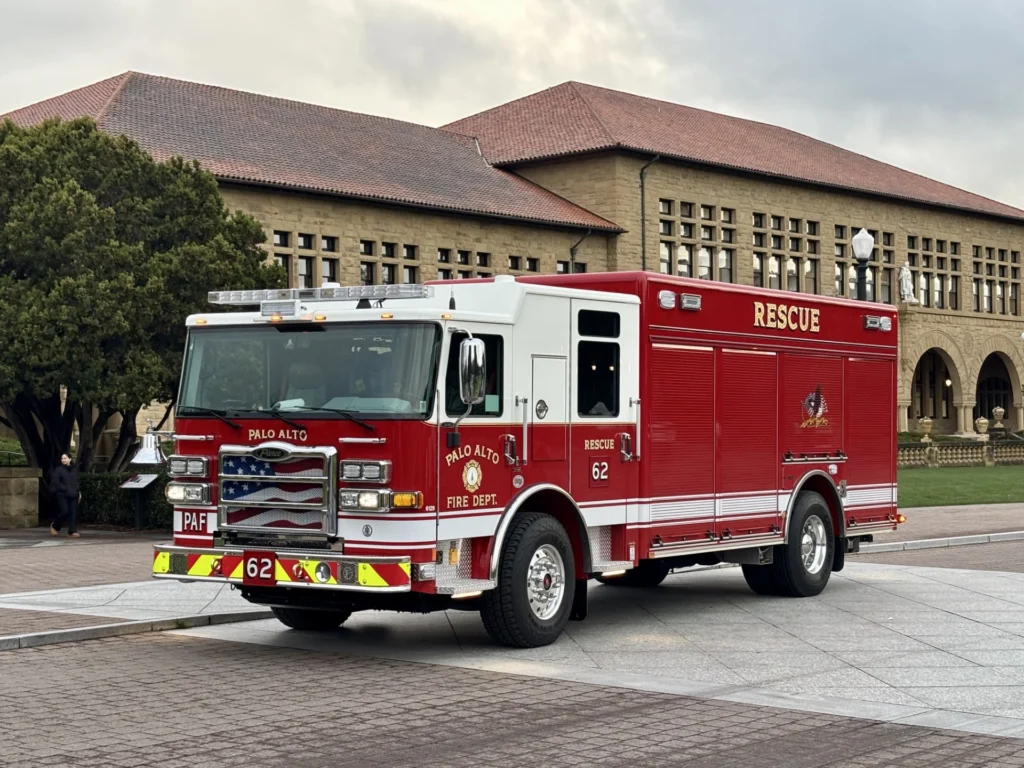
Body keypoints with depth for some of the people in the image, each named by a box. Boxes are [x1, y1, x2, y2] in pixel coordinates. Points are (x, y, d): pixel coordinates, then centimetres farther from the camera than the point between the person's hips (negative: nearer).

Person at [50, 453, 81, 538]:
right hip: (62, 495, -4)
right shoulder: (58, 470, 0)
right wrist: (65, 489, -15)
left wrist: (79, 492, 10)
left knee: (73, 513, -3)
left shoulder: (75, 469, 14)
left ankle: (72, 531, -2)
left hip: (73, 495, 4)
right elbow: (55, 482, -8)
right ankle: (54, 526, 12)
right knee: (64, 512, -12)